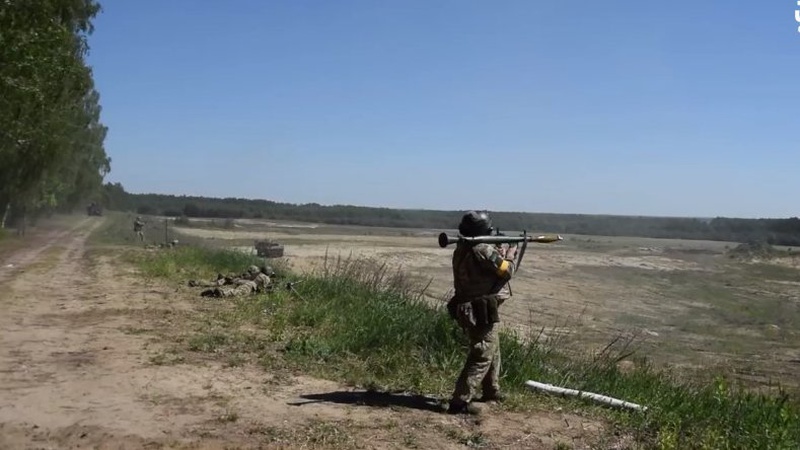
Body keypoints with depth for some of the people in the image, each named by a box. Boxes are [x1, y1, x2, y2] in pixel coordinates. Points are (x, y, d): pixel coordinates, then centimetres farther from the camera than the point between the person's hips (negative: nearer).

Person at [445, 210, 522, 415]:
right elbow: (507, 270, -10)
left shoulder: (462, 248, 7)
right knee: (482, 356, -5)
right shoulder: (483, 250, -21)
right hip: (482, 311, -10)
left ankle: (491, 391, 39)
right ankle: (460, 401, -8)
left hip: (469, 308, 10)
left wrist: (500, 251, 16)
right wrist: (511, 252, 6)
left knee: (493, 350, 25)